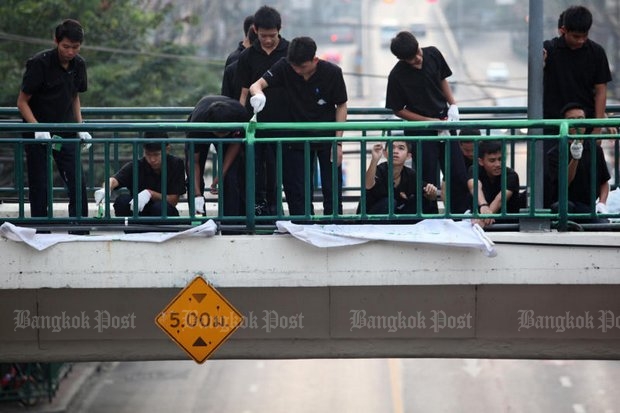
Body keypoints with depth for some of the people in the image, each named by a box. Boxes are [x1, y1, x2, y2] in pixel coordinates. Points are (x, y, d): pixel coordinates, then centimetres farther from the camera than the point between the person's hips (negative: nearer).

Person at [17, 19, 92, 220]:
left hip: (66, 133, 5)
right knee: (40, 187, -1)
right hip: (39, 135, -4)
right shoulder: (39, 63, -16)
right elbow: (22, 102, -12)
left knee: (78, 184, -3)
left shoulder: (78, 64, 1)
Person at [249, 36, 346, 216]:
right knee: (297, 191, 1)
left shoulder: (332, 73, -15)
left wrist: (338, 142, -10)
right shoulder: (285, 67, -14)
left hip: (326, 135, -1)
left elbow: (341, 106, -5)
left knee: (332, 190, 2)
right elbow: (256, 85, -20)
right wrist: (258, 94, -46)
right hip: (297, 135, 1)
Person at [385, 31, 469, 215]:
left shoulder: (433, 54, -7)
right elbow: (398, 110, -9)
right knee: (428, 182, -1)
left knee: (459, 175, 8)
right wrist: (431, 121, -13)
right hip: (419, 129, -5)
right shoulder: (397, 76, -19)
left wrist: (453, 105, -2)